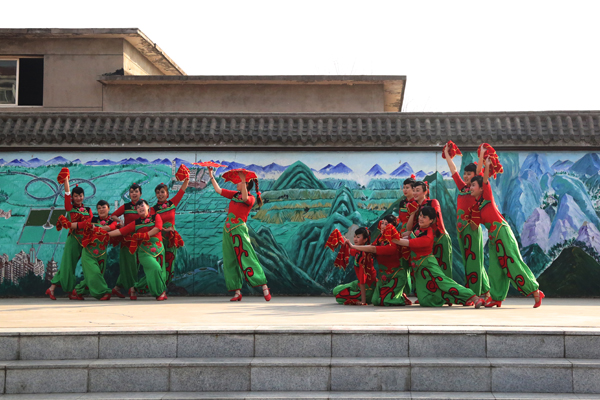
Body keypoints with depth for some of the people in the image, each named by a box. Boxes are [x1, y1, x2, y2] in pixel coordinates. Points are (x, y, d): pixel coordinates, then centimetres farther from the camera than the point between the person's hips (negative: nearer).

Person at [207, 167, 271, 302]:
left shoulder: (251, 199, -4)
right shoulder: (234, 195, 15)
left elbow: (245, 198, -27)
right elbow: (218, 190, 20)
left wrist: (243, 181, -34)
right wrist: (211, 177, 16)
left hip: (239, 230, -7)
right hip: (228, 230, 7)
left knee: (247, 259, -13)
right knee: (230, 262, 5)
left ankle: (264, 287, -10)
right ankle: (237, 292, 8)